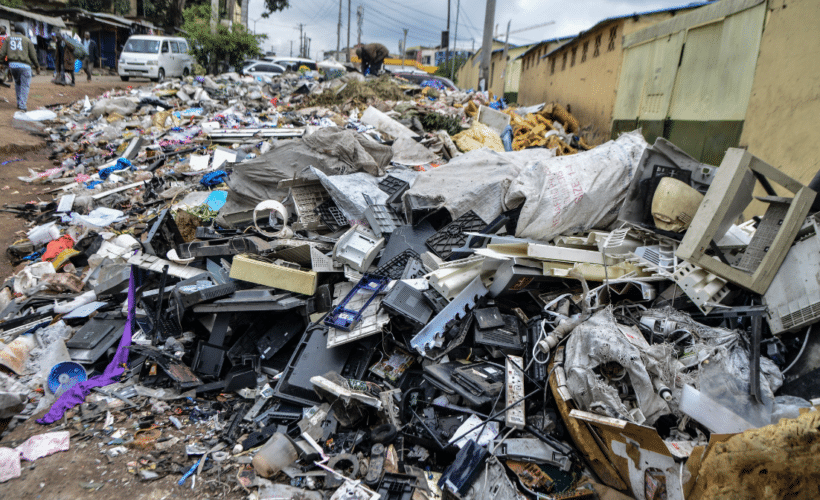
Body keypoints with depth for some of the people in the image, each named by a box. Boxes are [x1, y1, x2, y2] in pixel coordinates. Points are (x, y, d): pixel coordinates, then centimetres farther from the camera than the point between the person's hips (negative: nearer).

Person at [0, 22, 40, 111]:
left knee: (17, 83, 23)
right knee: (25, 85, 1)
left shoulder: (8, 39, 12)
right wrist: (37, 66, 12)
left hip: (12, 64, 4)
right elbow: (33, 55, 2)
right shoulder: (27, 40, 3)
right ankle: (22, 106, -8)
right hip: (24, 65, -4)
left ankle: (19, 103, 22)